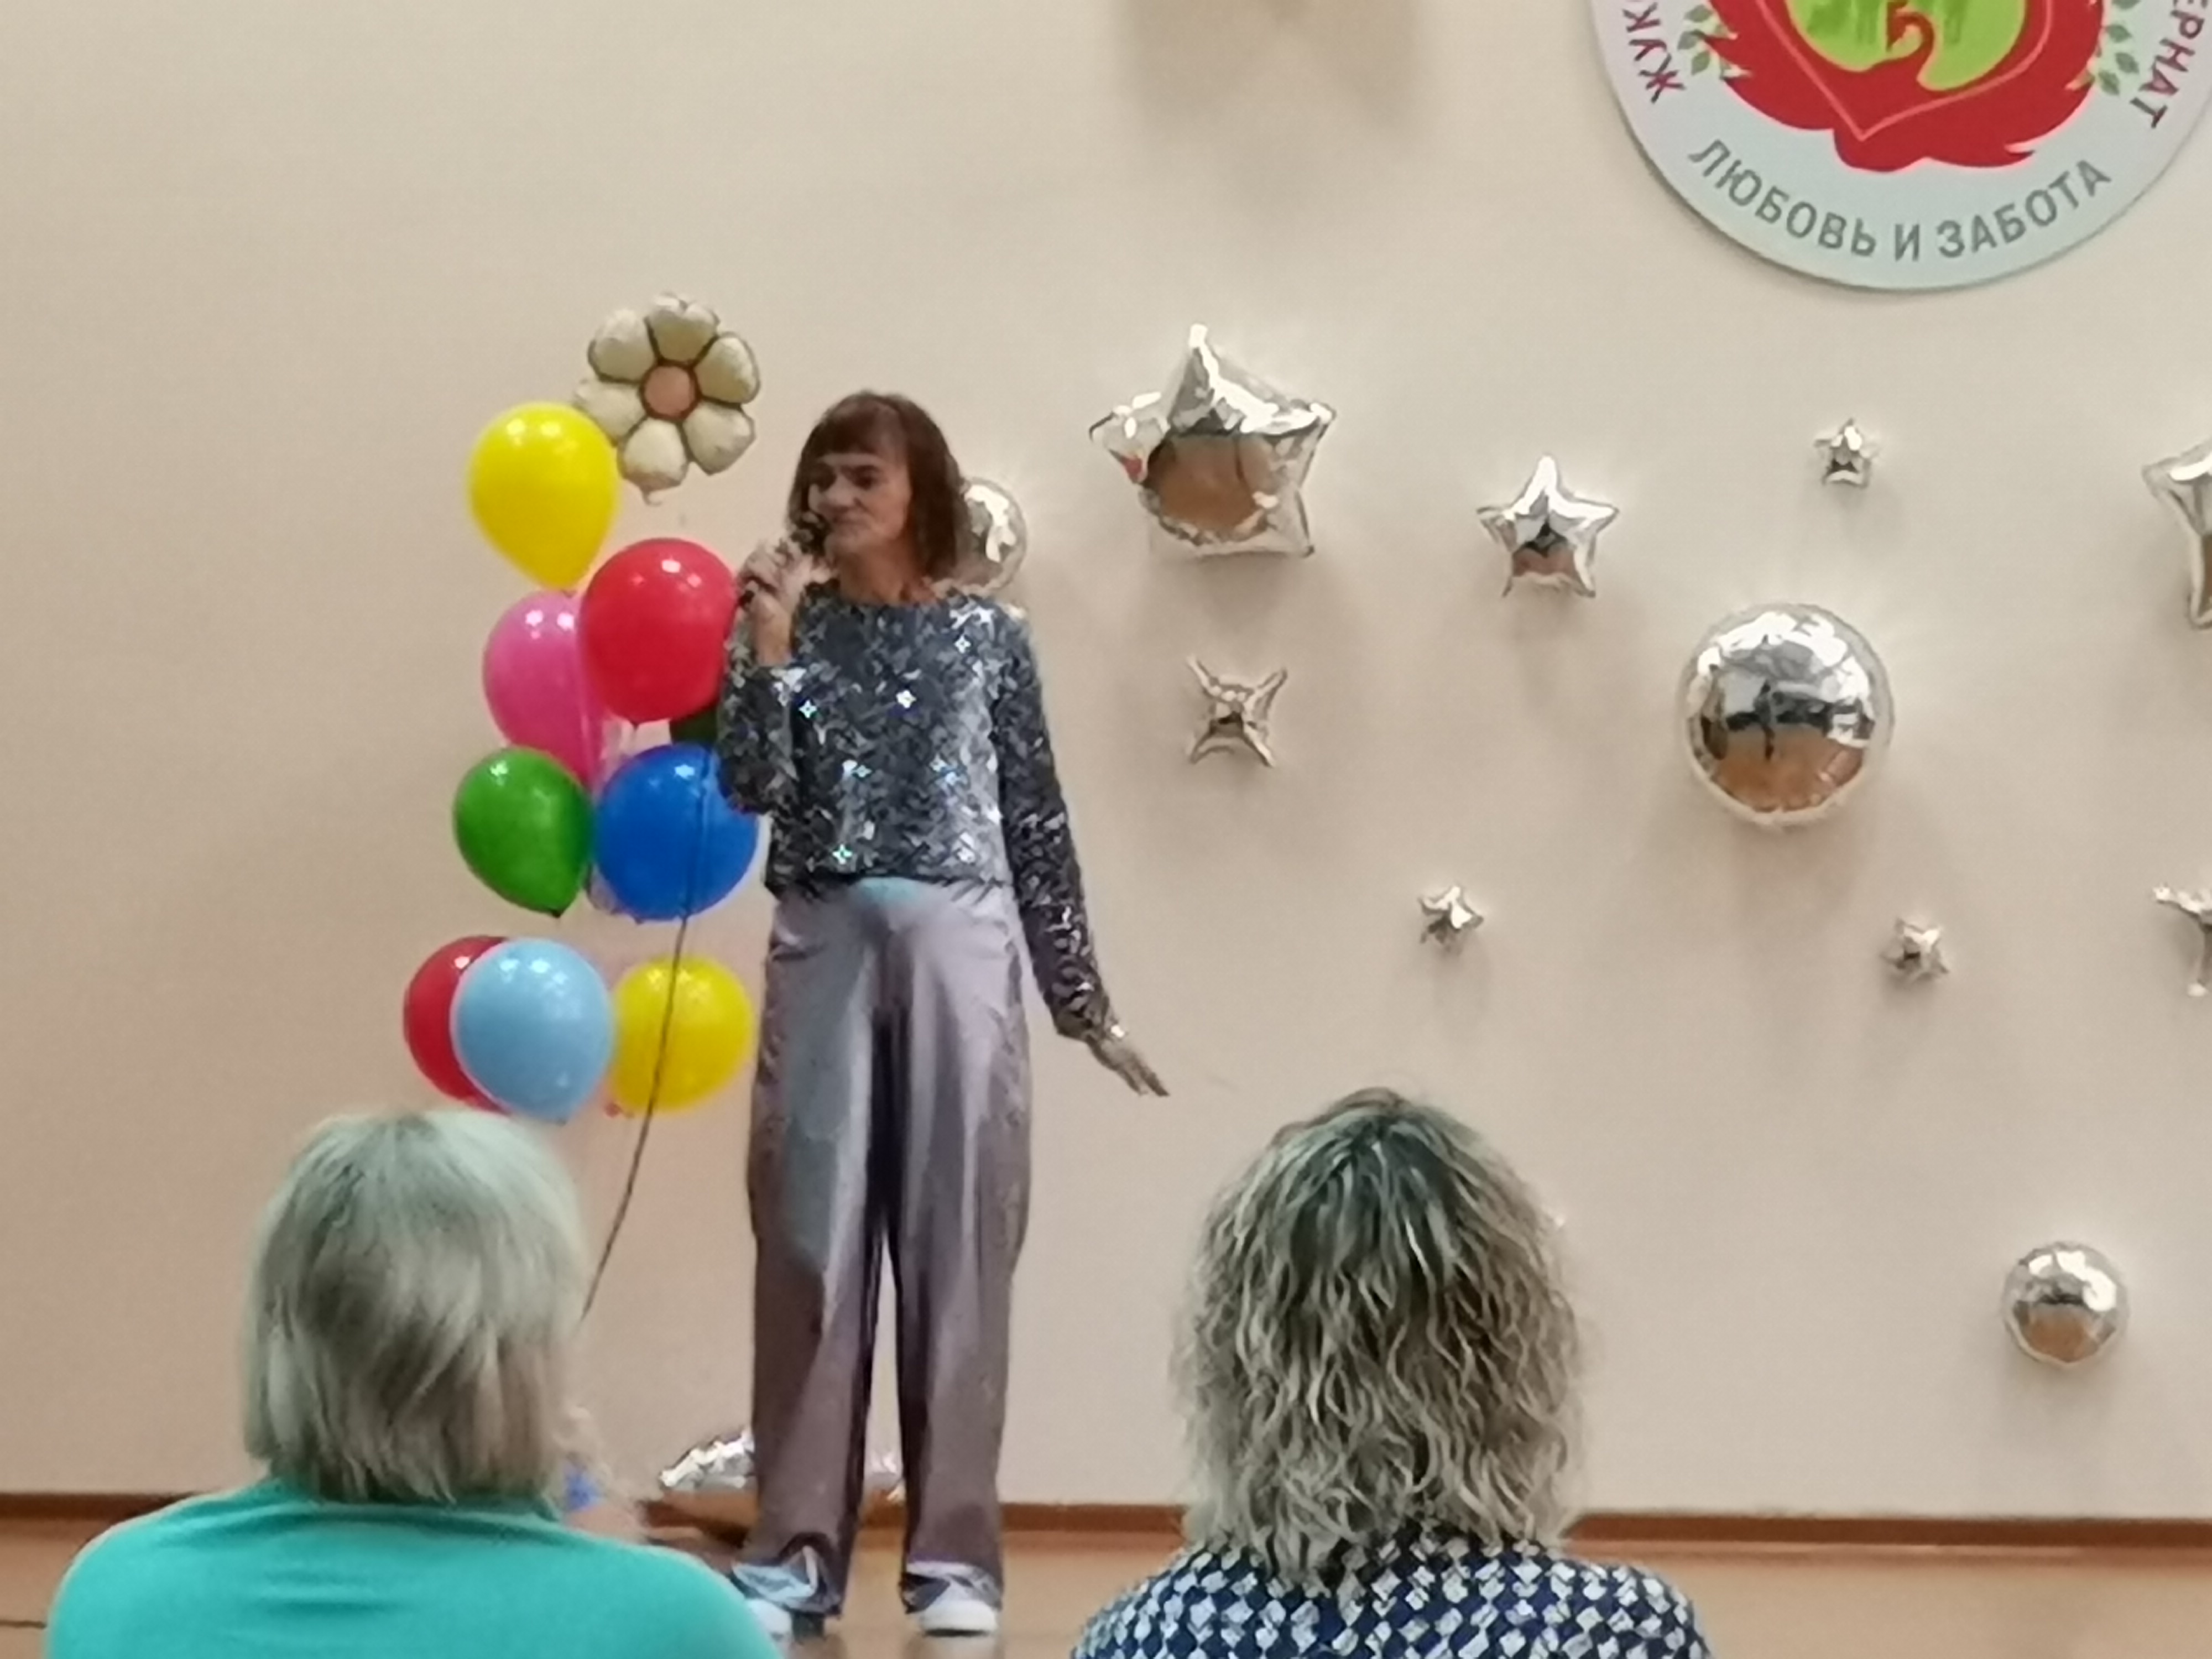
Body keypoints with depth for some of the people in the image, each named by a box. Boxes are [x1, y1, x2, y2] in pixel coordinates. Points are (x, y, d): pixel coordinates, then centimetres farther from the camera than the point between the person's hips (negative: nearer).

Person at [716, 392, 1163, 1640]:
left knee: (958, 1241, 1)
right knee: (812, 1244, 1)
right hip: (824, 947, 1)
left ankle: (956, 1553, 8)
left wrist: (1083, 1000, 7)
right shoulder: (791, 626, 6)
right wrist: (770, 642, -13)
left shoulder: (989, 636, 5)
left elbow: (1037, 823, 7)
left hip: (958, 944, -1)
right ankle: (796, 1550, 8)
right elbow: (750, 788, -7)